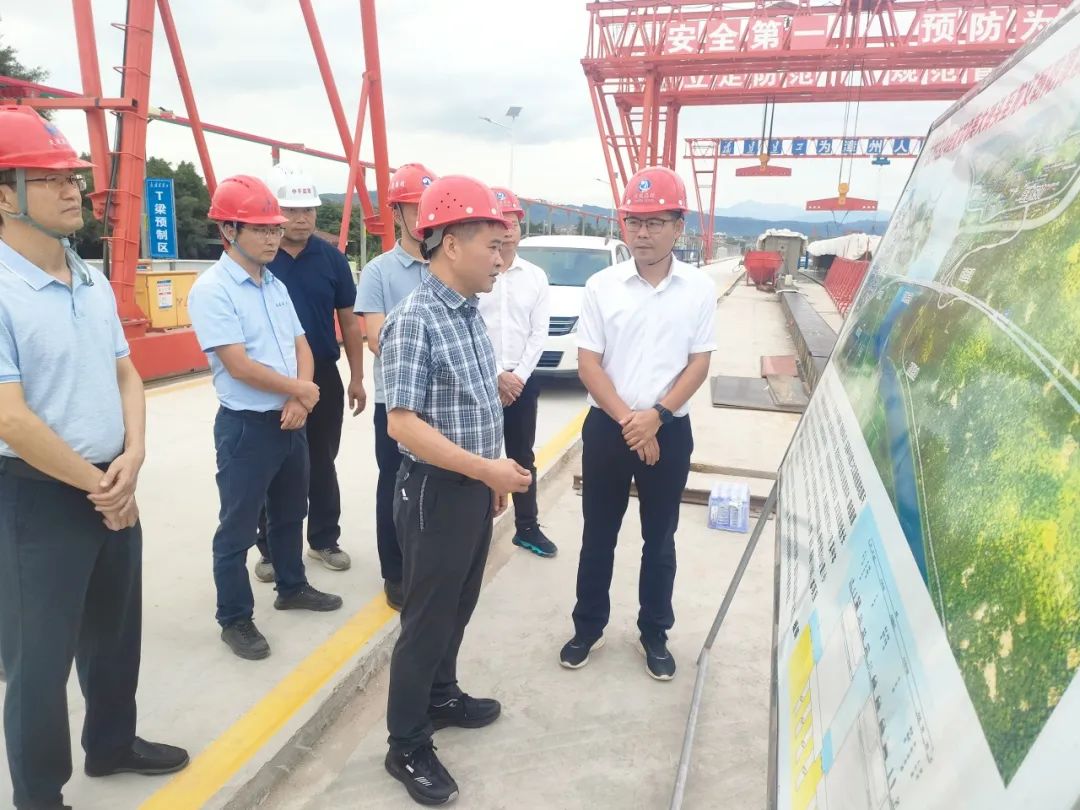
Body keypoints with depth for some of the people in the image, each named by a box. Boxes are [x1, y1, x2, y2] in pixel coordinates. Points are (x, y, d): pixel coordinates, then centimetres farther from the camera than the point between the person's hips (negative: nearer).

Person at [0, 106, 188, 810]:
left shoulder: (94, 284, 6)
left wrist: (132, 458, -6)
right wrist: (97, 486, -12)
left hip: (114, 488, 7)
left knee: (115, 632, 22)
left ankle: (112, 743, 44)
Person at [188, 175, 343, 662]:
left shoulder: (276, 286, 9)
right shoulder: (212, 289, -15)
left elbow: (301, 346, 9)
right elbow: (239, 366, -21)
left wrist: (299, 400, -9)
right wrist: (300, 391, -10)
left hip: (291, 421, 8)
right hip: (245, 427, -7)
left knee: (289, 515, 22)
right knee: (238, 530, 6)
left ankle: (291, 588, 40)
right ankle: (235, 620, 21)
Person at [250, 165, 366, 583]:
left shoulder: (331, 258, -1)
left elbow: (349, 321, 5)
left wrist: (356, 377, 3)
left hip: (324, 377, 2)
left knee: (322, 465, 14)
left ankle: (324, 540, 30)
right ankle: (271, 550, 25)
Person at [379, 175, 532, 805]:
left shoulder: (471, 314, 6)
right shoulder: (415, 322, -20)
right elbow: (403, 424, -24)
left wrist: (494, 478, 16)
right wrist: (486, 470, -25)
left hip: (476, 489, 8)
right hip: (437, 493, -8)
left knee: (458, 608, 23)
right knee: (427, 619, 7)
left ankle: (441, 697, 45)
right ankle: (408, 746, 26)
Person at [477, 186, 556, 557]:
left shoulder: (536, 276, 4)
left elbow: (539, 333, 1)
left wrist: (517, 377, -9)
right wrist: (496, 377, -13)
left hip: (522, 381, 3)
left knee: (522, 457, 13)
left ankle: (527, 527, 26)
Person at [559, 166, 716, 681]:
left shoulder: (699, 289, -2)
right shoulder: (601, 286, -4)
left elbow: (699, 364, -2)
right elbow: (587, 364, -5)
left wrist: (656, 416, -15)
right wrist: (627, 420, -14)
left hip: (670, 431, 0)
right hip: (606, 427, 0)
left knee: (660, 539, 13)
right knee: (598, 535, 12)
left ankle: (654, 634, 31)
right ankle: (588, 627, 30)